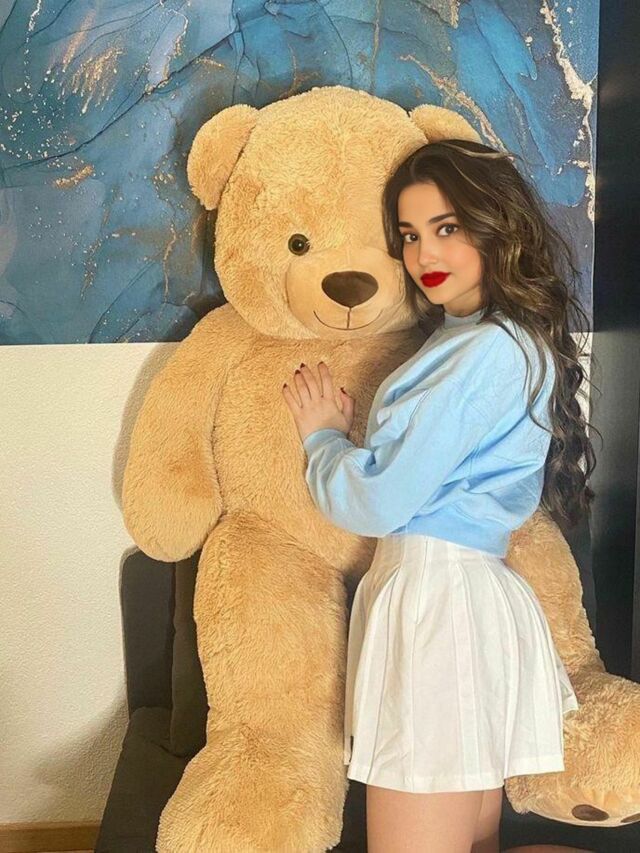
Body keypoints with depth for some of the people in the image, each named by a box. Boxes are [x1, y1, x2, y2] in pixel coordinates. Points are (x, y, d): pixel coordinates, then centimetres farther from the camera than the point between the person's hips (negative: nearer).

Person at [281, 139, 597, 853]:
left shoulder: (488, 352, -16)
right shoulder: (489, 342, 14)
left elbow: (375, 502, -17)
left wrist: (320, 433, 0)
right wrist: (351, 427, 5)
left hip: (434, 598, -10)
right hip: (475, 588, 10)